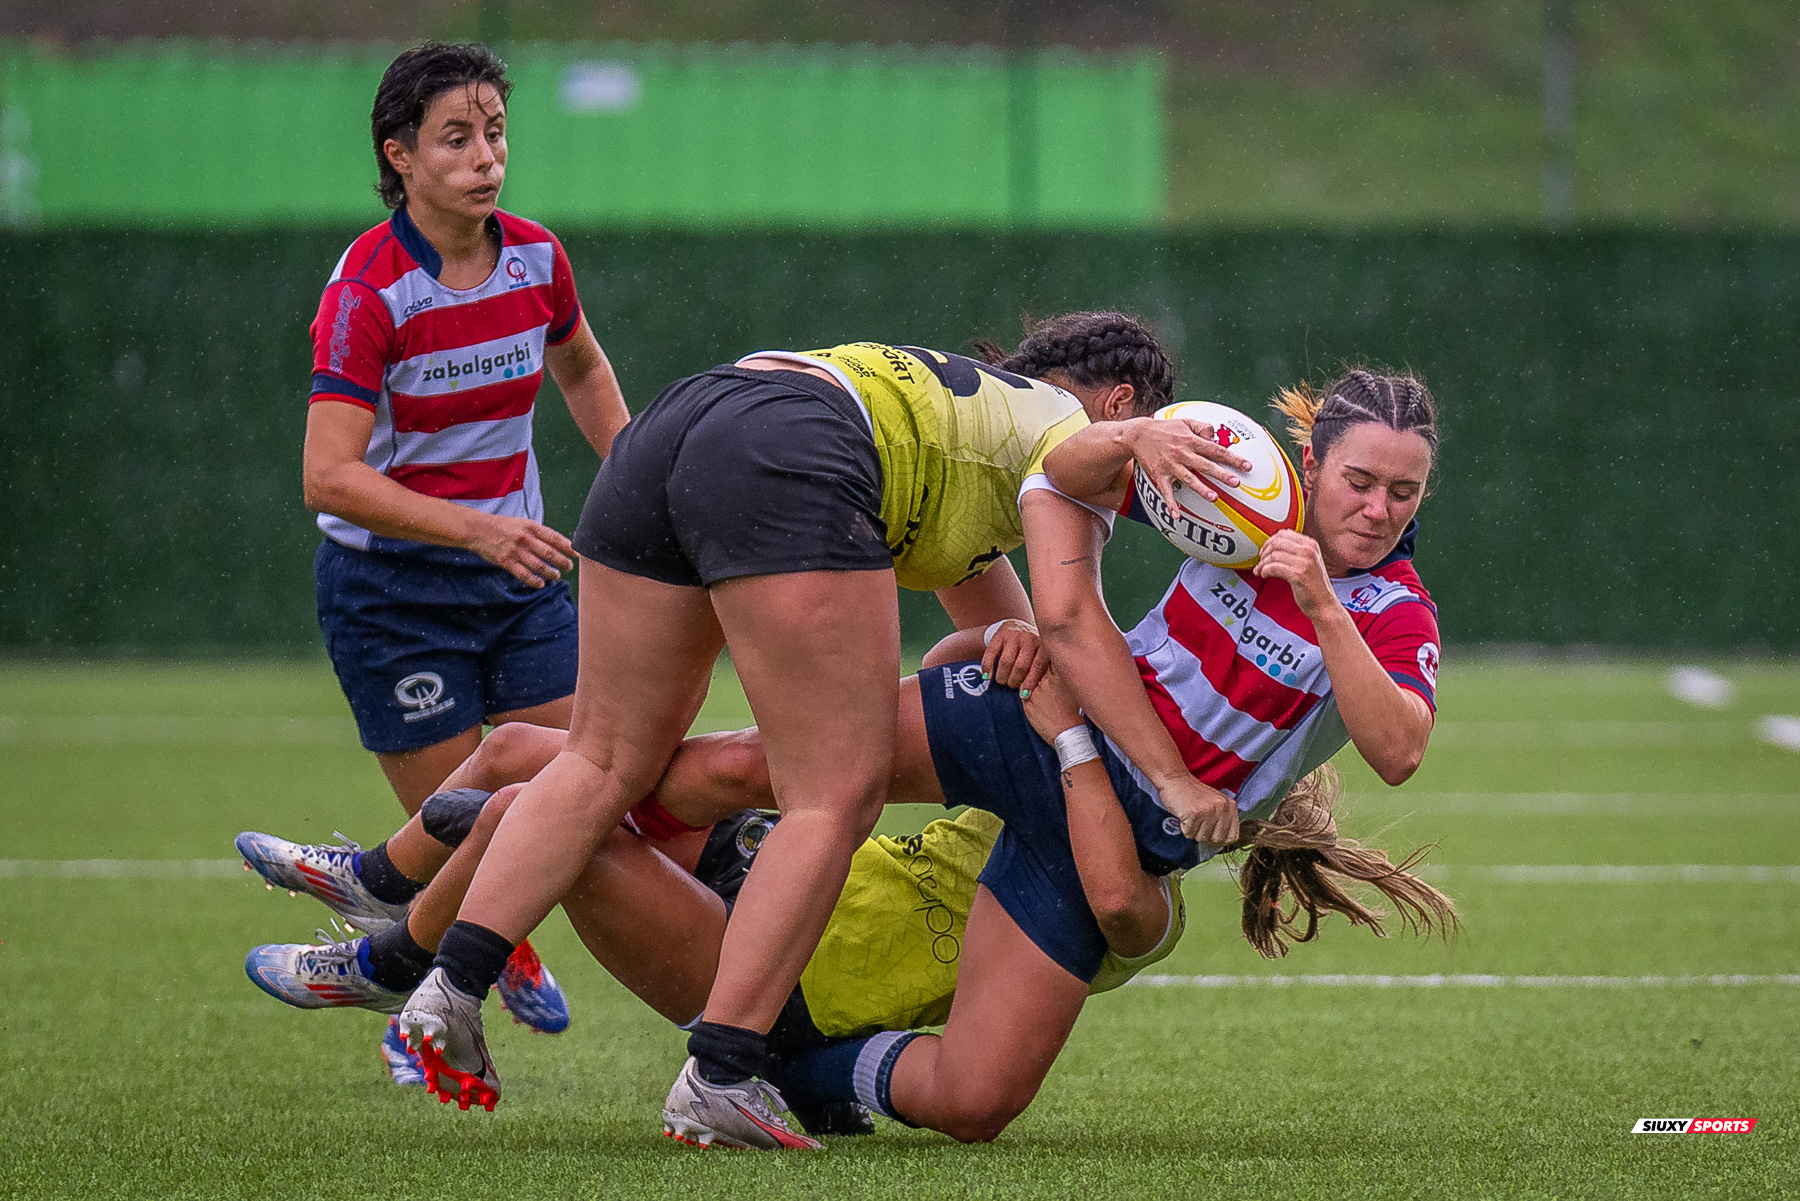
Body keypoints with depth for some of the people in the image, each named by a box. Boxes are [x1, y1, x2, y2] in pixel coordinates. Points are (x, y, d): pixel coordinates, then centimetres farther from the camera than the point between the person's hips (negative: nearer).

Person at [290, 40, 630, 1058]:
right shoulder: (367, 291, -20)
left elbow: (582, 370, 22)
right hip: (389, 584, -5)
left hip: (518, 569, 6)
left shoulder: (535, 260, -2)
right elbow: (329, 477, -28)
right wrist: (476, 528, -36)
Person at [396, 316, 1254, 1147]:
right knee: (837, 798, -4)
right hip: (784, 470, -9)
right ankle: (718, 1074, -11)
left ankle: (450, 986, 2)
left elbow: (1009, 639, 45)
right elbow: (1071, 618, -1)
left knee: (606, 763, 15)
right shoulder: (1070, 429, 17)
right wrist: (1172, 775, -7)